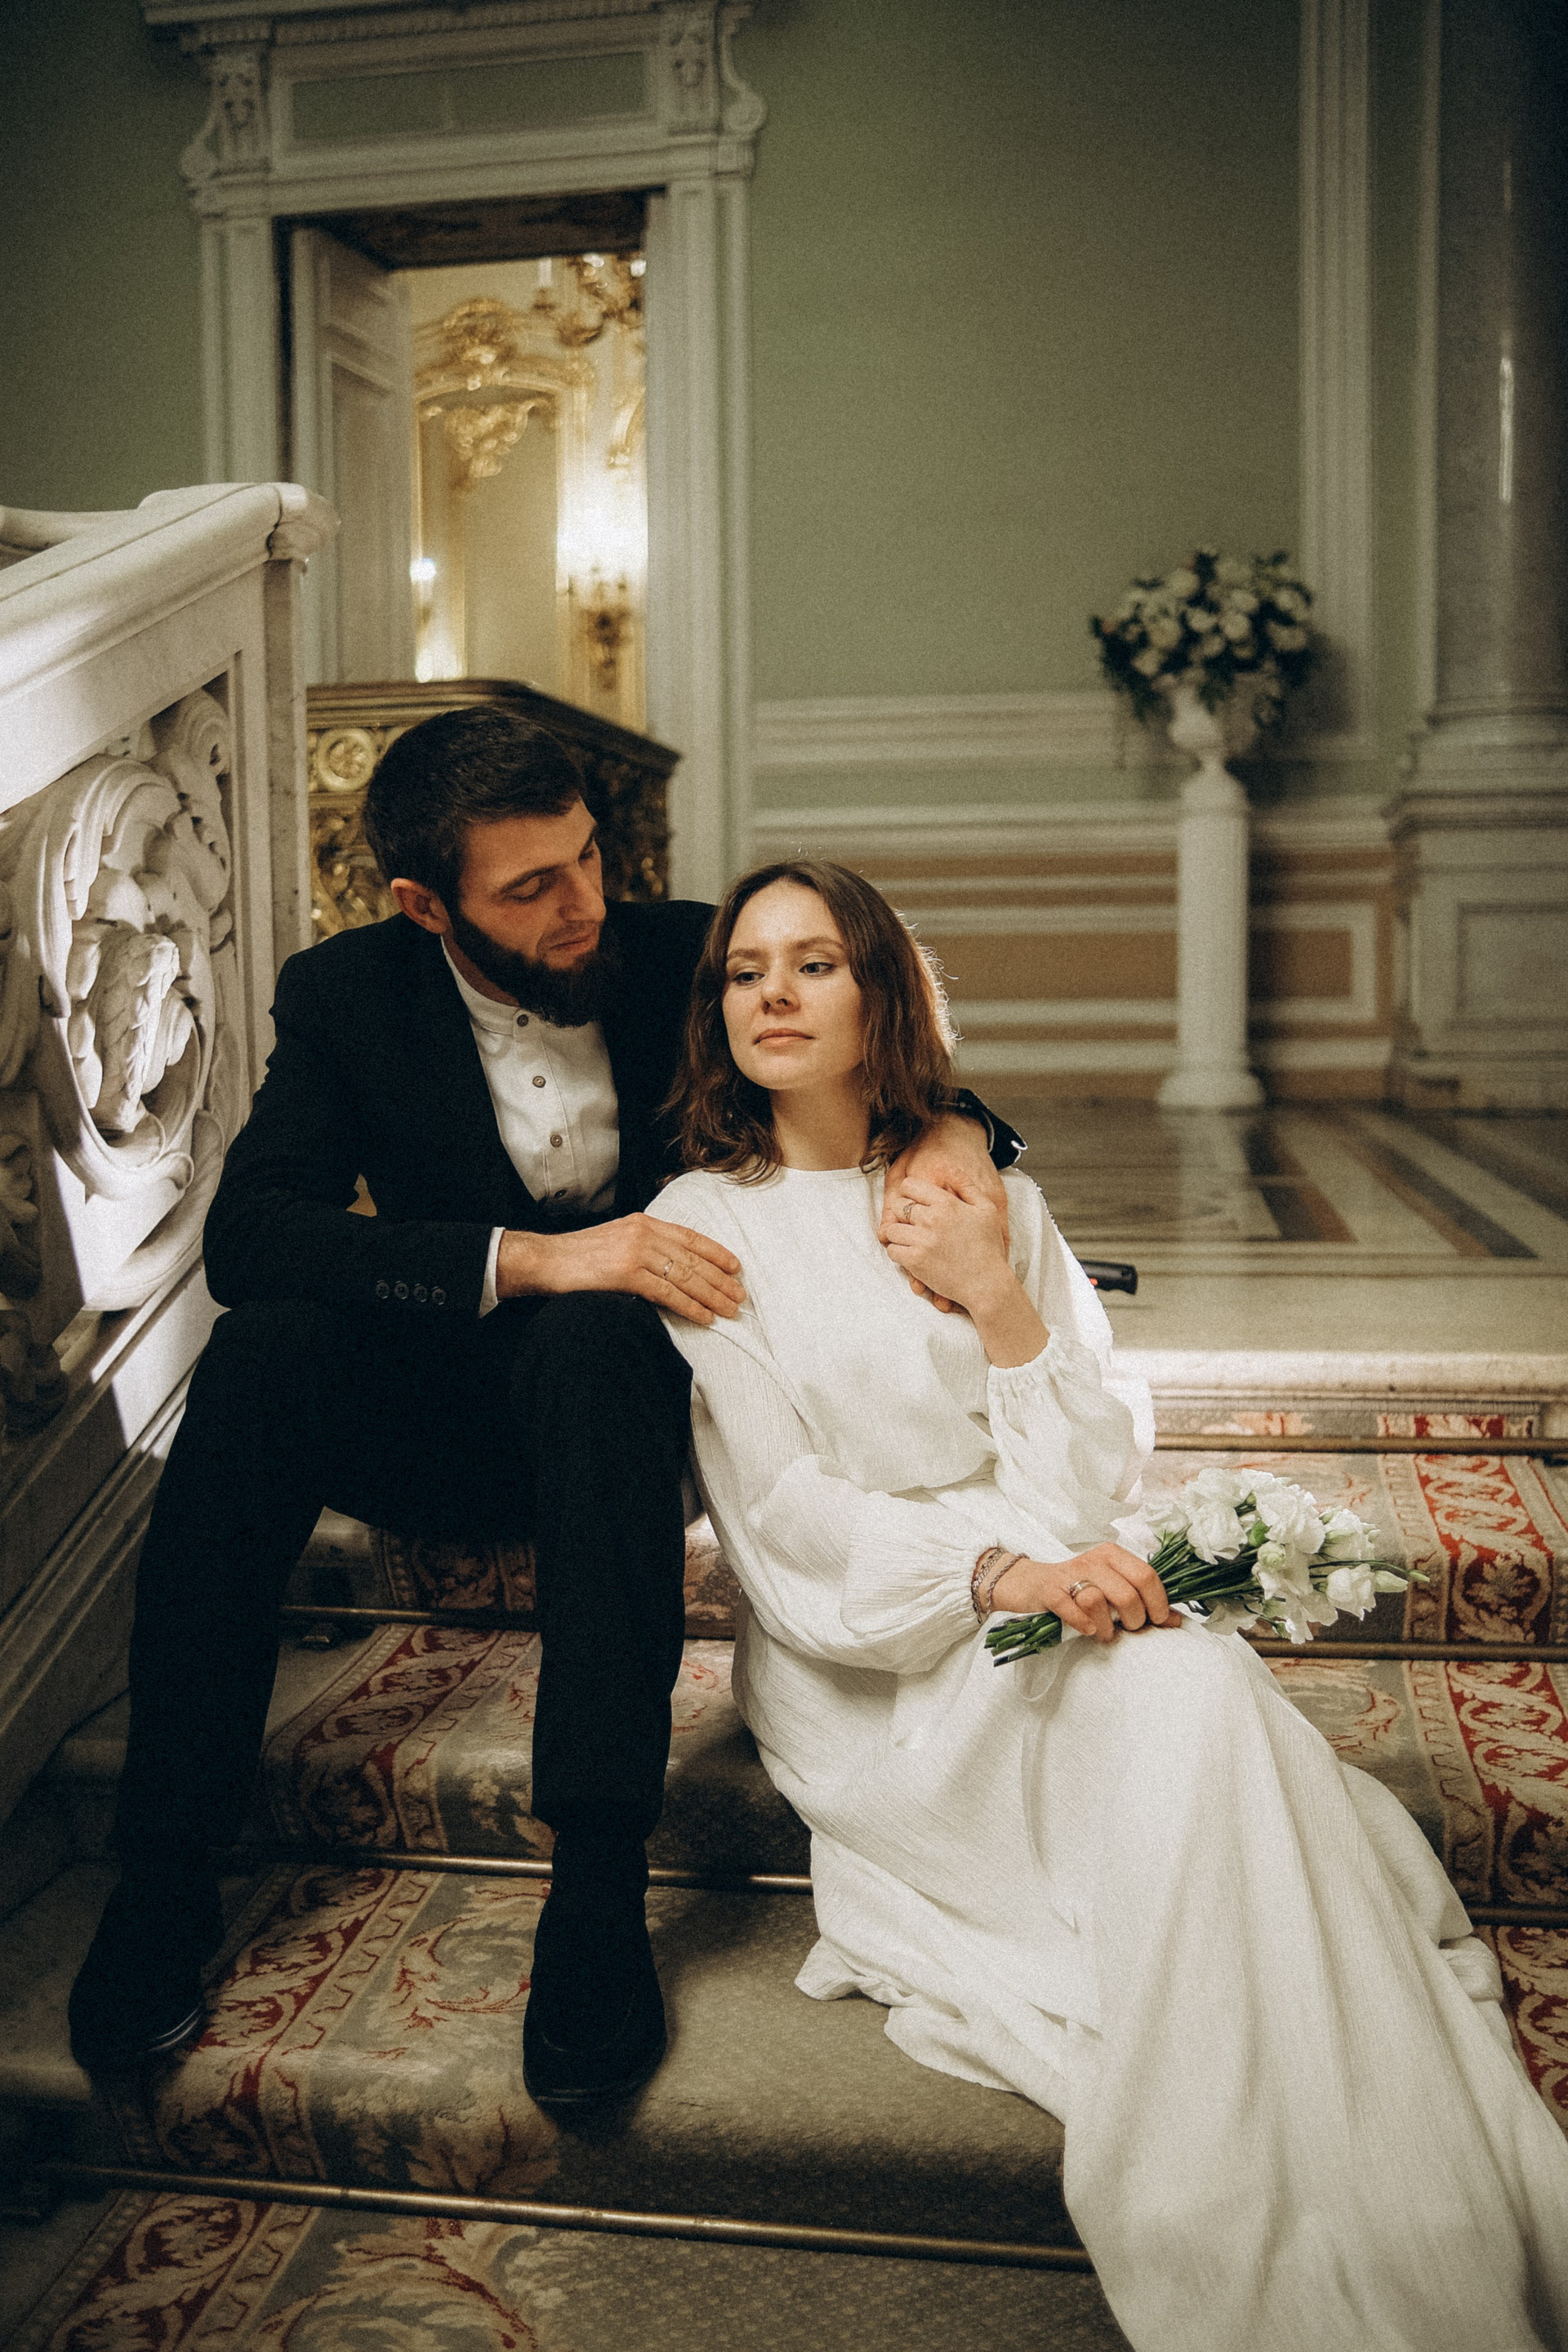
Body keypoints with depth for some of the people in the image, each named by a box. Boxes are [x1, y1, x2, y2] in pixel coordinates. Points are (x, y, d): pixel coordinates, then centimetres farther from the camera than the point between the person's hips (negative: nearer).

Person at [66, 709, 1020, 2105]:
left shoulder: (685, 960, -5)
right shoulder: (347, 996, -6)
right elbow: (248, 1230, -21)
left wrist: (953, 1131, -22)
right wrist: (528, 1257, -34)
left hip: (618, 1387, 0)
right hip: (431, 1424, 1)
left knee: (589, 1336, -35)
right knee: (262, 1344, -30)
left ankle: (600, 1879, -38)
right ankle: (164, 1869, -23)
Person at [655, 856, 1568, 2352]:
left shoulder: (991, 1199, 13)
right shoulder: (702, 1227, 3)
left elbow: (1098, 1485, 6)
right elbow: (785, 1525, -8)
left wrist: (1000, 1301, -9)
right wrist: (999, 1573, -24)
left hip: (1048, 1610, 3)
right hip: (866, 1668, -3)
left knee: (1202, 1683, -31)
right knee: (1177, 1701, -31)